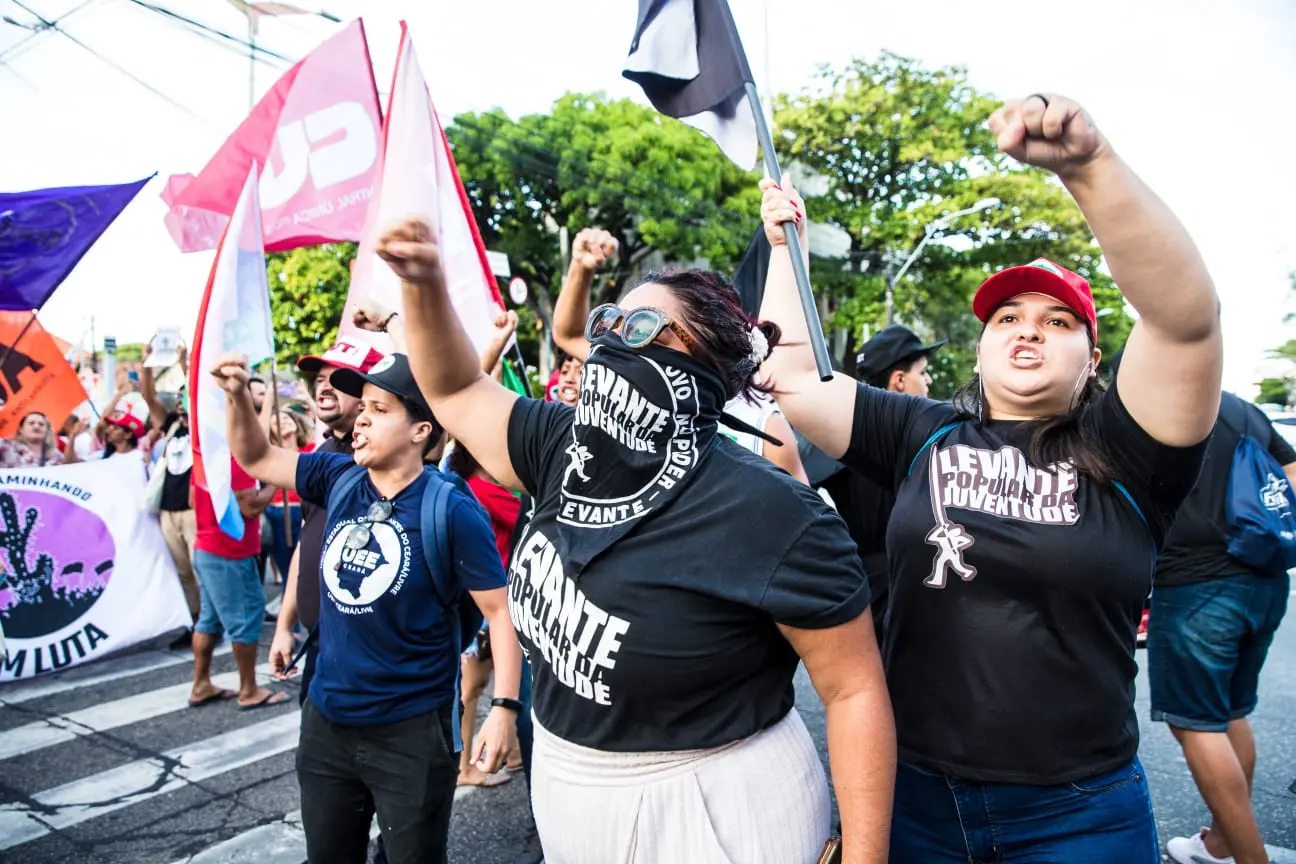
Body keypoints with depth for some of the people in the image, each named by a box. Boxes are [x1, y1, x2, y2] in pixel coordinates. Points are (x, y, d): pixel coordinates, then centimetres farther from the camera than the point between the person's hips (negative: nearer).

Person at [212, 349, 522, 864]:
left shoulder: (451, 510, -18)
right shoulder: (339, 478, -1)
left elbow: (501, 609, -16)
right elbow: (255, 458, 11)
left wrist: (504, 706, -22)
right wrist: (238, 396, -7)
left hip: (413, 729, -6)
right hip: (326, 719, 6)